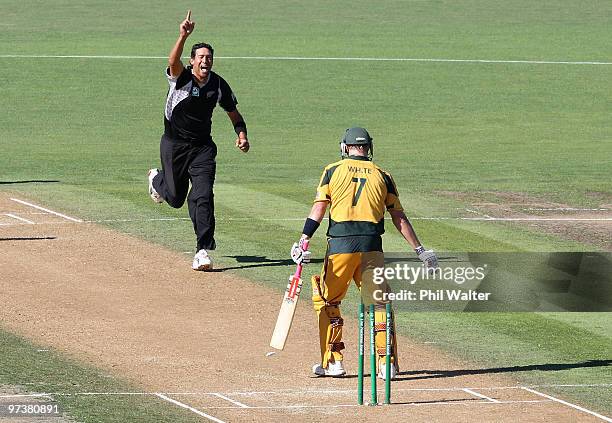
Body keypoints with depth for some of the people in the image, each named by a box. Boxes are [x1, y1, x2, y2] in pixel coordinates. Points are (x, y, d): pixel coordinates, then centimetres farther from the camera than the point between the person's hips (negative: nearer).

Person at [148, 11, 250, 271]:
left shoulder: (218, 85, -4)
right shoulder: (181, 78, -16)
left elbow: (233, 112, 8)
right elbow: (173, 62, -39)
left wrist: (241, 135, -10)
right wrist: (183, 36, -56)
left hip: (202, 147, 2)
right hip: (174, 144, -2)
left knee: (203, 196, -13)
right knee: (176, 198, 11)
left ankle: (203, 251, -10)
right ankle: (158, 180, 48)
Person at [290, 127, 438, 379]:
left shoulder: (333, 171, 9)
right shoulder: (382, 176, 13)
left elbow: (319, 209, -2)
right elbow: (399, 218, 11)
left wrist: (304, 241, -7)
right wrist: (420, 250, 14)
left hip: (340, 245, -1)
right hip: (371, 245, 1)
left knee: (327, 301, 13)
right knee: (379, 303, 7)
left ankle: (333, 362, 9)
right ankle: (386, 363, -1)